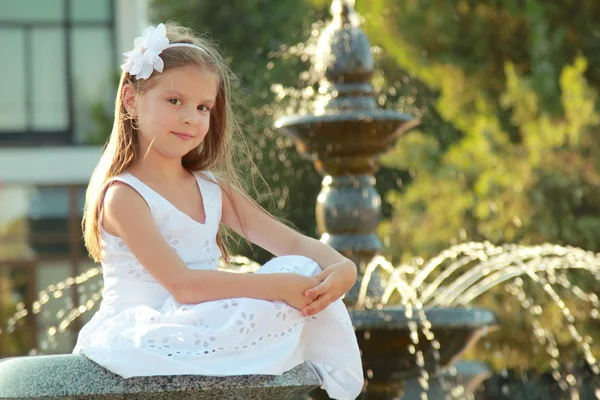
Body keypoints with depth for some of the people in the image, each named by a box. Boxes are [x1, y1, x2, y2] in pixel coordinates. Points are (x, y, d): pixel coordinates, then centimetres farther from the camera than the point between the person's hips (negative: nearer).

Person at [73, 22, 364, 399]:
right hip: (141, 336, -8)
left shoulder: (213, 189, 13)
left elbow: (295, 244, 7)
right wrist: (277, 285, -26)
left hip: (209, 329, 8)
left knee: (305, 273, -12)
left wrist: (342, 267, -16)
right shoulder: (124, 195, -10)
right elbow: (182, 284, -21)